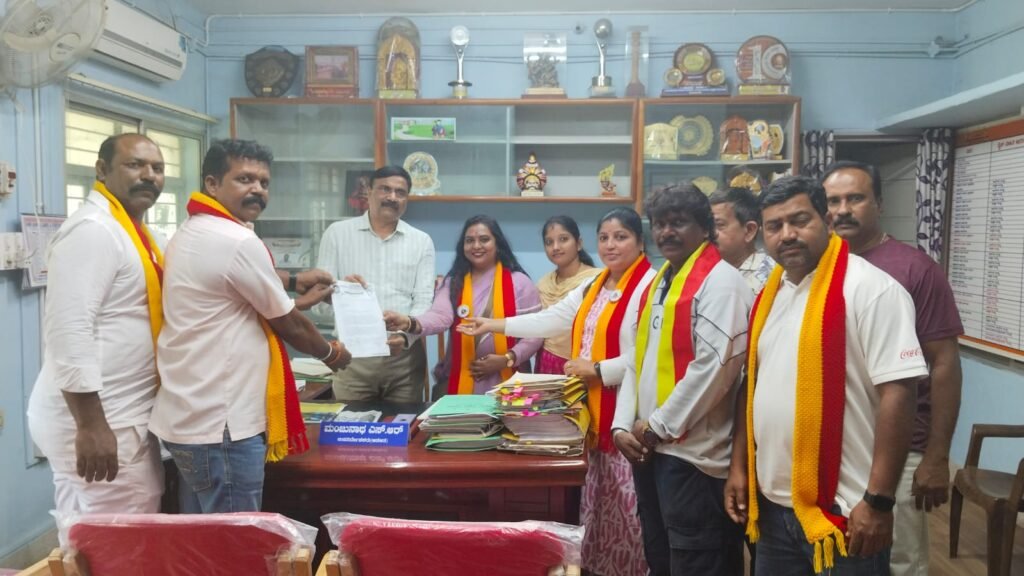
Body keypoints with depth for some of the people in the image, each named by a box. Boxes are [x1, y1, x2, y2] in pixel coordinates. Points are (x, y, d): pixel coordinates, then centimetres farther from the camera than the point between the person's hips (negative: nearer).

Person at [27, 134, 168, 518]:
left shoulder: (139, 235, 14)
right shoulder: (93, 230, -15)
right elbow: (69, 332, -22)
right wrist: (90, 426, -23)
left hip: (126, 417, 9)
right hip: (97, 421, -9)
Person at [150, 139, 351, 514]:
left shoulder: (192, 232, 13)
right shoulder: (237, 241, -18)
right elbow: (287, 324, -7)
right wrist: (330, 352, 9)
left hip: (190, 418, 10)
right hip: (220, 425, -10)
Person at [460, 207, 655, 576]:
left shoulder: (648, 285, -14)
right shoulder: (593, 287, 15)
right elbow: (550, 320, 18)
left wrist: (596, 369, -16)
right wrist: (493, 326, 19)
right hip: (594, 409, 8)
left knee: (625, 502, 0)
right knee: (597, 497, 15)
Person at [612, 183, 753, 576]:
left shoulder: (720, 281, -10)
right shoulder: (656, 283, 16)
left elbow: (715, 367, -19)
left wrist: (657, 427, -13)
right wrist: (623, 425, 4)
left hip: (691, 453, -8)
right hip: (648, 449, 8)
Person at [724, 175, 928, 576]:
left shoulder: (871, 289, -14)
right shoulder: (769, 293, 8)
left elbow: (897, 393, -18)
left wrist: (878, 499, -19)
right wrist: (739, 466, 11)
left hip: (842, 508, -6)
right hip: (773, 502, 7)